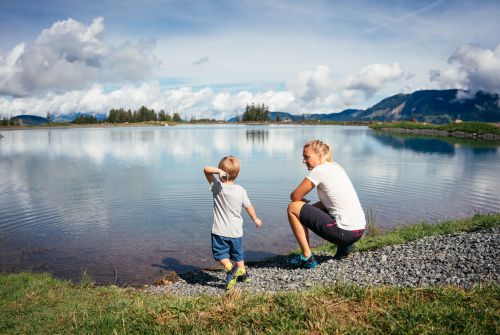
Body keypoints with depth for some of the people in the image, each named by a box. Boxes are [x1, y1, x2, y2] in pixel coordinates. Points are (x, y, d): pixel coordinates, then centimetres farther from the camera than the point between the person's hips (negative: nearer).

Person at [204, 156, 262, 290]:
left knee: (220, 253, 5)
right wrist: (256, 219, 20)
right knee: (238, 254, 21)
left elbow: (206, 169, -10)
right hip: (236, 231, 4)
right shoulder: (241, 191, -4)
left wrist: (218, 171, -27)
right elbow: (249, 207, 4)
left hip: (220, 231, -3)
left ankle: (230, 269, -17)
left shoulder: (217, 186, -10)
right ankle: (243, 274, 34)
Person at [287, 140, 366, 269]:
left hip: (346, 232, -9)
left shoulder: (319, 170, -13)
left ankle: (307, 258, 1)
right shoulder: (335, 166, 13)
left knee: (293, 208, -2)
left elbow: (294, 197, -8)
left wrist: (303, 202, 14)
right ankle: (344, 245, 20)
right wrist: (306, 205, 13)